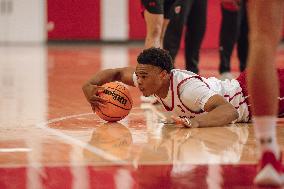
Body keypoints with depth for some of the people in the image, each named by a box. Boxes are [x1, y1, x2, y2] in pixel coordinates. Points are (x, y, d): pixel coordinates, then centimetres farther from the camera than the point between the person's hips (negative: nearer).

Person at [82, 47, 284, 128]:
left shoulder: (188, 87, -41)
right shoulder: (151, 78, -17)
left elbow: (229, 111, -53)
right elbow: (117, 74, -3)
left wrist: (197, 121, -69)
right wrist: (90, 85, -22)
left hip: (250, 94, -7)